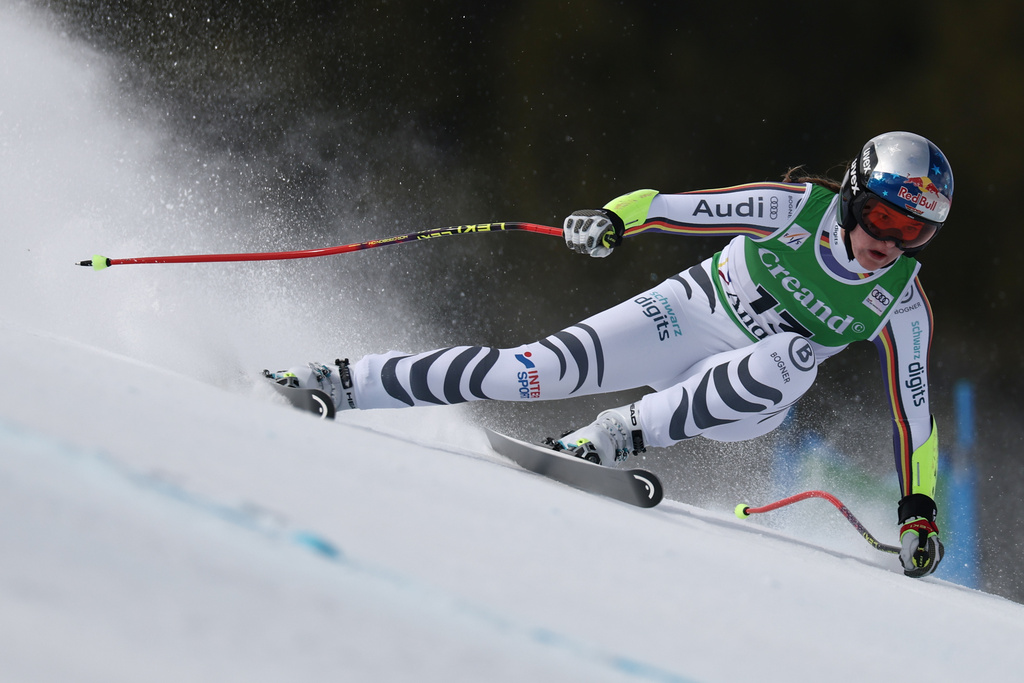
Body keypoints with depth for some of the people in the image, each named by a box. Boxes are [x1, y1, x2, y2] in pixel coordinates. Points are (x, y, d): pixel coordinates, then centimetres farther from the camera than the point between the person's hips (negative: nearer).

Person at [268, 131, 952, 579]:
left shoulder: (901, 305, -13)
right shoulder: (799, 208, -17)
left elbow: (914, 407, -5)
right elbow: (674, 207, -14)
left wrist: (919, 507, -10)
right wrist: (614, 219, -32)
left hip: (741, 401, 1)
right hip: (689, 312, 0)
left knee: (793, 359, -35)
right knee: (551, 366, -18)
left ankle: (625, 433, -26)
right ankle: (351, 382, -8)